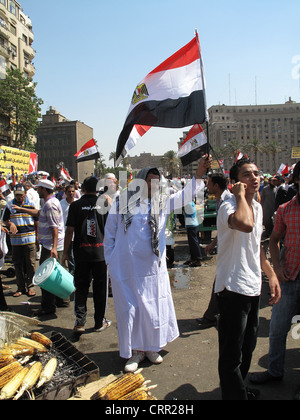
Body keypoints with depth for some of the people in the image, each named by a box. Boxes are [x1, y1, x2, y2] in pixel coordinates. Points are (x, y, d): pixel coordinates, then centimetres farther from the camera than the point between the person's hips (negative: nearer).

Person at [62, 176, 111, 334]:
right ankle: (99, 322, 20)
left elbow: (70, 230, -5)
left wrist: (65, 252, 3)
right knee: (100, 288, 11)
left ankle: (80, 322, 11)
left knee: (81, 287, 13)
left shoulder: (75, 205, -3)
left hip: (81, 252, 0)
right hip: (101, 252, 0)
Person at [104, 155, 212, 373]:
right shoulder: (122, 203, -3)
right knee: (130, 309, 6)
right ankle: (135, 351, 26)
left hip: (153, 268, 3)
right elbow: (110, 235, 4)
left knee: (154, 307, 12)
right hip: (126, 268, -2)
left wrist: (199, 174, -25)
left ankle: (151, 347, 34)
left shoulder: (163, 202, 3)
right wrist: (111, 262, 3)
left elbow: (185, 195, -11)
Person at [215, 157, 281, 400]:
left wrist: (272, 275, 16)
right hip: (233, 288, -9)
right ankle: (234, 395, 26)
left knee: (248, 347, 24)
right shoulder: (228, 206, -18)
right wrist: (241, 194, -26)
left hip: (253, 288, 9)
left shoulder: (258, 207, 10)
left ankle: (240, 389, 45)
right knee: (232, 353, 5)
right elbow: (245, 224, -42)